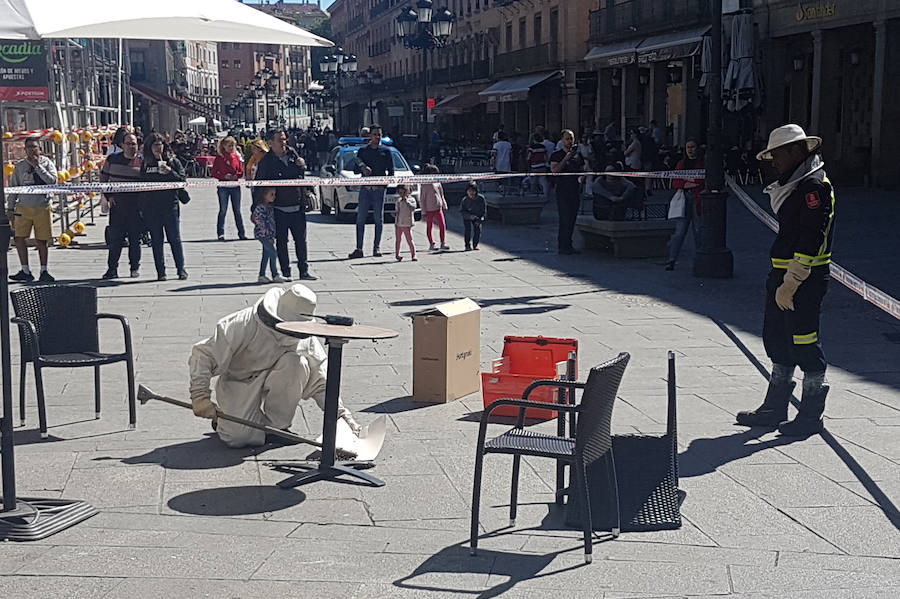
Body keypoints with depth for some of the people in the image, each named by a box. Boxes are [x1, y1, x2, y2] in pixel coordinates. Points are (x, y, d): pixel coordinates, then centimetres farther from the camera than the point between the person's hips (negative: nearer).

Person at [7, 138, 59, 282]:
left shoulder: (47, 163, 2)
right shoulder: (20, 166, 7)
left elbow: (53, 181, -14)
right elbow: (13, 188, 11)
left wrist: (37, 166, -14)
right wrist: (10, 208, 8)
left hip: (42, 207, -2)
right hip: (23, 207, 2)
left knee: (41, 241, 3)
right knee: (19, 238, -4)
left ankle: (43, 271, 18)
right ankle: (25, 272, 8)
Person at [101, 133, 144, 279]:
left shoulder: (142, 161, 0)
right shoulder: (112, 159, 6)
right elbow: (103, 178, 14)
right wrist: (108, 195, 3)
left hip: (136, 205, -1)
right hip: (117, 204, 1)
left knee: (135, 238, 5)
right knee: (115, 237, 2)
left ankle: (135, 267, 17)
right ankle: (112, 268, 7)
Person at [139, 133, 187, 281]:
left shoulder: (173, 161, 3)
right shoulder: (146, 163, 10)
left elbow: (182, 180, -2)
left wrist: (170, 172, -17)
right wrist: (142, 207, 7)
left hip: (170, 205, -2)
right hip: (150, 206, 2)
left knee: (174, 238, 0)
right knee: (156, 240, 4)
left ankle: (181, 269, 9)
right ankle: (161, 271, 10)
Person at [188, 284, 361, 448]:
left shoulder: (305, 338, -13)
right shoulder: (245, 325, -27)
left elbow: (320, 384, -4)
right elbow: (202, 354, -22)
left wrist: (343, 415, -13)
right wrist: (200, 396, -32)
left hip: (274, 382, 4)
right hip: (239, 384, -4)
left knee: (297, 363, -29)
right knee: (239, 437, -30)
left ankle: (277, 425, -11)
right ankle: (226, 416, 8)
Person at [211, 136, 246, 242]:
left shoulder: (237, 156, 6)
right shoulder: (219, 158, -2)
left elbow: (241, 171, 9)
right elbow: (214, 173, -3)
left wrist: (236, 175, -11)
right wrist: (224, 176, -17)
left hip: (235, 186, 3)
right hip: (223, 187, -3)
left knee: (237, 210, 8)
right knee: (223, 210, -1)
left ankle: (241, 233, 13)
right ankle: (220, 233, 4)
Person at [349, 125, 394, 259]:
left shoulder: (386, 151, 7)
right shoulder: (362, 151, 11)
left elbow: (391, 171, 6)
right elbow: (356, 170, 11)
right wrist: (362, 168, -10)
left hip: (379, 189, -1)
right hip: (365, 188, 1)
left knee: (379, 219, 1)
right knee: (360, 219, -3)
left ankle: (377, 248, 9)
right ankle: (359, 249, -1)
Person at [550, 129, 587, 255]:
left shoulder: (578, 154, 15)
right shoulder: (557, 155, -1)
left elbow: (582, 170, 22)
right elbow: (554, 170, -15)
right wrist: (566, 159, -18)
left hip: (575, 189, 6)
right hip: (563, 189, -6)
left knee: (572, 218, 7)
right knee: (564, 219, -10)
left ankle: (568, 245, 14)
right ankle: (562, 246, -5)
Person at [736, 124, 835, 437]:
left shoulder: (814, 186, -16)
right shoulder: (794, 185, 16)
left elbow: (810, 241, -22)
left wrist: (789, 285, -22)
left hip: (805, 279, -10)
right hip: (783, 276, 10)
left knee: (805, 344, -2)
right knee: (777, 340, 15)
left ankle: (811, 416, 10)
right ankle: (775, 408, 26)